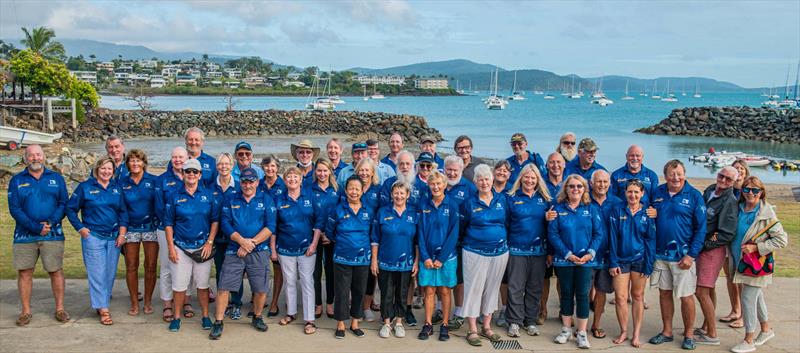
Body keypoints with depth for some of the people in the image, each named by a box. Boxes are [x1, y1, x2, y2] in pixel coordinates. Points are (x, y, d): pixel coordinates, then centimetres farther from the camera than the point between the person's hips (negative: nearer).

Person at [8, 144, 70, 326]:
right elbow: (14, 209, -1)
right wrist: (35, 227, -12)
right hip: (24, 235, 1)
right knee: (24, 272, 3)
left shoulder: (56, 178, 8)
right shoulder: (17, 181, 7)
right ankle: (26, 311, 14)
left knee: (56, 270, 0)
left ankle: (60, 309, 10)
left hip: (53, 234, -1)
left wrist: (51, 222, -14)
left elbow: (63, 204, 3)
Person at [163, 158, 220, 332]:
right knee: (179, 284, 2)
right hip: (181, 247, 0)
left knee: (202, 284, 8)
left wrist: (210, 242, -5)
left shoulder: (208, 195, 3)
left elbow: (215, 220, 4)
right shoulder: (174, 196, 1)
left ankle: (205, 316, 19)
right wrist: (171, 248, -4)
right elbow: (168, 223, 2)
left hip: (203, 247, 1)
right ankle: (177, 317, 17)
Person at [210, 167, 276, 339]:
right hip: (234, 251, 1)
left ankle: (257, 318, 26)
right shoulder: (230, 200, 8)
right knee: (223, 287, -3)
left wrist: (251, 243, -13)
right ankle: (218, 323, 9)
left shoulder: (266, 199, 4)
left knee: (261, 289, 3)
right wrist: (242, 241, -15)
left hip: (259, 252, 0)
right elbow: (225, 224, -1)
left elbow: (270, 227, -4)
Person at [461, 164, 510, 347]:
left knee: (492, 289, 11)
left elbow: (507, 222, 10)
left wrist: (506, 242, 4)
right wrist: (467, 242, 3)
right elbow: (462, 227, 4)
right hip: (475, 253, -3)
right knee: (474, 289, -1)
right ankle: (472, 331, 7)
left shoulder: (502, 199, 3)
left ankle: (486, 327, 23)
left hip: (500, 252, 3)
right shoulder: (469, 203, -3)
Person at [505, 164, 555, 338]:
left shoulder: (544, 199, 7)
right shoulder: (512, 198, 2)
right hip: (517, 250, -2)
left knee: (535, 288, 8)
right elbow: (505, 223, 1)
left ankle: (531, 321, 19)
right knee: (515, 288, 0)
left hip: (539, 250, 2)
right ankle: (514, 321, 9)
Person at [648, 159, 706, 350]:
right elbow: (648, 215, 18)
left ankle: (689, 334, 19)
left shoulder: (694, 195, -7)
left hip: (683, 256, -4)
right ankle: (667, 331, 26)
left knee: (686, 297, 2)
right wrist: (650, 215, -7)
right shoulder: (658, 193, 4)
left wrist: (691, 255, -14)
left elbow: (701, 228, -8)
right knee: (664, 293, 12)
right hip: (660, 254, 4)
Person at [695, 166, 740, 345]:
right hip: (701, 248, 7)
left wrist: (704, 244, -15)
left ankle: (712, 335, 1)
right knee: (709, 290, 17)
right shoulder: (709, 191, 7)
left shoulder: (730, 201, -15)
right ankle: (705, 328, 27)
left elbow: (727, 234, -18)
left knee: (701, 292, -8)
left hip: (713, 250, -7)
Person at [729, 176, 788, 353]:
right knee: (756, 296, 20)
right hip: (740, 261, 6)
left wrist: (756, 247, -19)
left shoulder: (766, 214, -15)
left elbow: (781, 240, -15)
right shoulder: (738, 208, 2)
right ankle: (766, 330, 39)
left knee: (748, 299, -5)